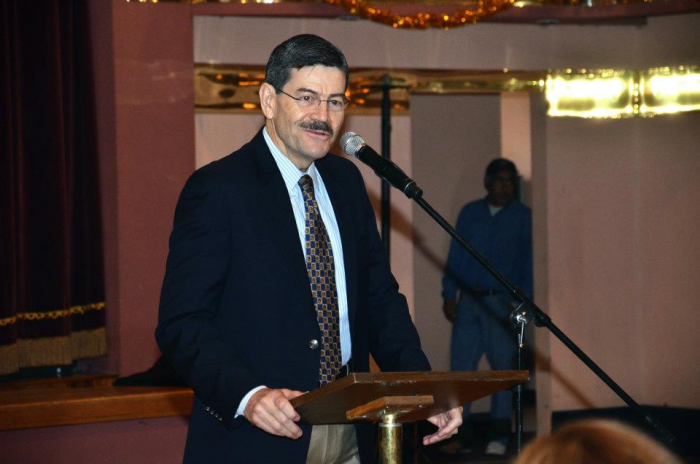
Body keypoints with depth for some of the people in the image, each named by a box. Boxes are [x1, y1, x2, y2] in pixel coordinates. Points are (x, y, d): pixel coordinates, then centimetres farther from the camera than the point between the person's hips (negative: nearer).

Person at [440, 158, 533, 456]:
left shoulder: (523, 217, 6)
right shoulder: (469, 213, 13)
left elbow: (527, 263, 2)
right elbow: (455, 256, 13)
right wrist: (449, 294, 5)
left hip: (501, 302, -2)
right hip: (468, 301, 2)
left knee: (502, 366, 0)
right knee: (461, 366, -1)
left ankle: (499, 436, 7)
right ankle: (462, 434, 3)